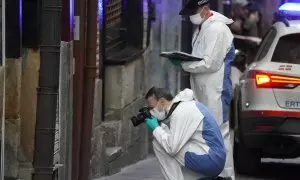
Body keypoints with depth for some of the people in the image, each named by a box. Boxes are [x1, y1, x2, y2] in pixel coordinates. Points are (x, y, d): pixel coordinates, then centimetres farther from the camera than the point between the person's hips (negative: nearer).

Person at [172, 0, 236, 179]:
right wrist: (182, 60, 3)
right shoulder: (201, 28, 15)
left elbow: (210, 63, -20)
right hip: (203, 92, 10)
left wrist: (184, 65, -14)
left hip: (216, 92, -10)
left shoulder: (217, 29, -15)